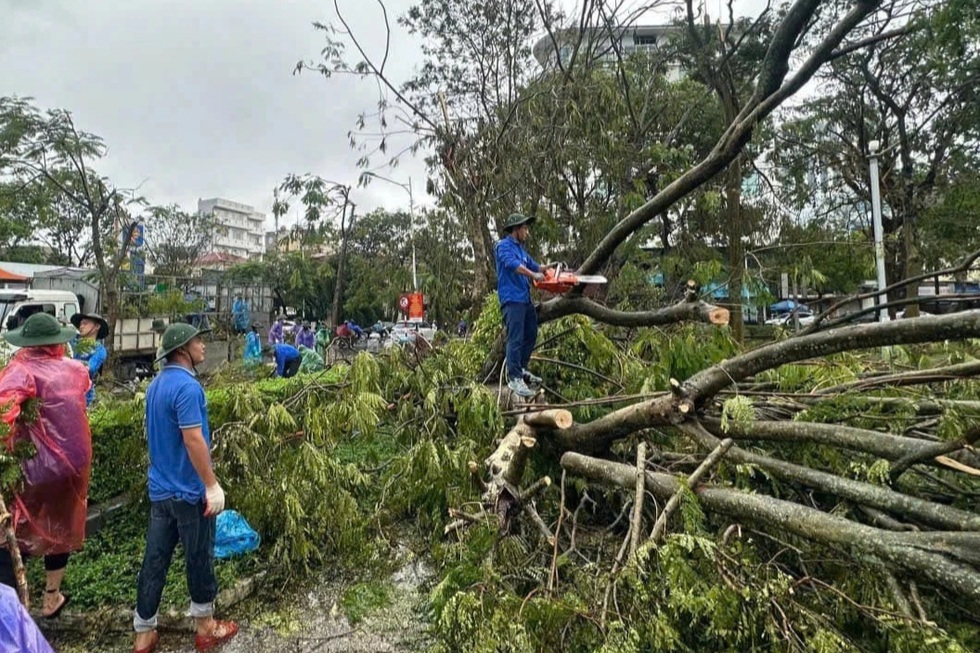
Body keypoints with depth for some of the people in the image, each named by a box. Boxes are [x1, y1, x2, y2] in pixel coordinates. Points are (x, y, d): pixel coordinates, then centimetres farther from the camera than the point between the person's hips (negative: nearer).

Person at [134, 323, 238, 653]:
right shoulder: (187, 387, -22)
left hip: (160, 488, 8)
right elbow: (193, 440, -25)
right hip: (189, 491, -8)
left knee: (155, 560, 15)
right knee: (199, 559, 9)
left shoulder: (156, 384, 7)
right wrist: (212, 485, -19)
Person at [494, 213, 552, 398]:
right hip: (512, 300, -10)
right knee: (516, 339, -13)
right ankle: (514, 379, -12)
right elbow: (512, 264, -24)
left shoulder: (520, 249, 22)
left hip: (525, 299, 10)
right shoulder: (503, 245, -7)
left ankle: (522, 369, 28)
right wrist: (533, 275, -29)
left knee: (531, 335, 16)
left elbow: (534, 266, 24)